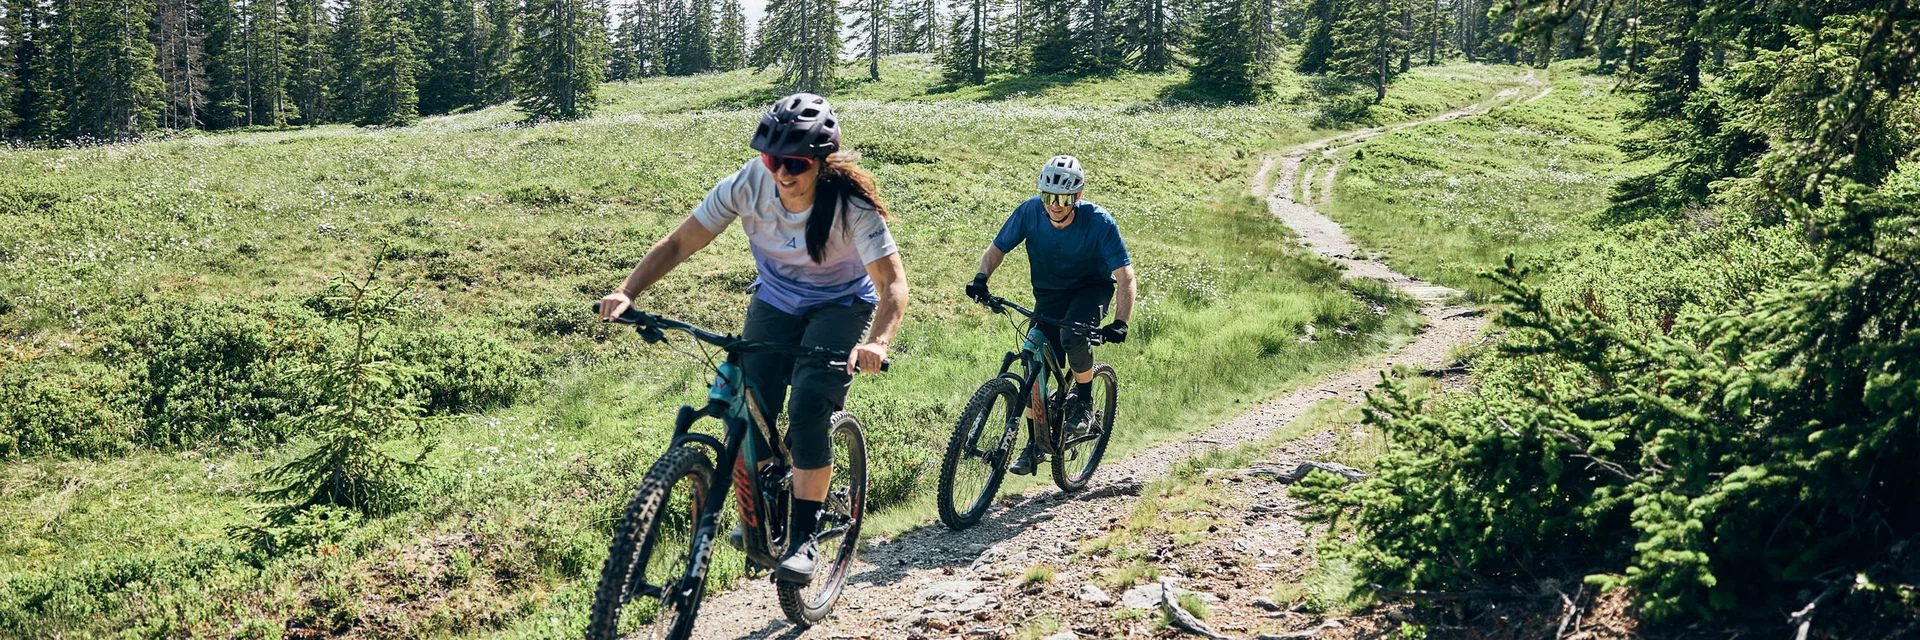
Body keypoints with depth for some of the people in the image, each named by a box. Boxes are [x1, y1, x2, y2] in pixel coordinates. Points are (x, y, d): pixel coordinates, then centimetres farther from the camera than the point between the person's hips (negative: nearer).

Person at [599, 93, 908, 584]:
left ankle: (803, 536, -10)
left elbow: (893, 284, -35)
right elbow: (679, 243, -17)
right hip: (774, 301, 3)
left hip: (839, 306, -3)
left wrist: (877, 342, -55)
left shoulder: (851, 204, -31)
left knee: (808, 409, -23)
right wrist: (627, 292, -31)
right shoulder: (747, 186, -24)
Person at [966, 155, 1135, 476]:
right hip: (1049, 293, 3)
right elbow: (997, 248, -7)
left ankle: (1084, 399, -6)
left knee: (1072, 334, -34)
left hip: (1092, 288, -3)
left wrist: (1120, 323, -41)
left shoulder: (1099, 222, -27)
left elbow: (1125, 276, -28)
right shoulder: (1030, 211, -20)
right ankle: (1035, 444, 9)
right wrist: (981, 277, -27)